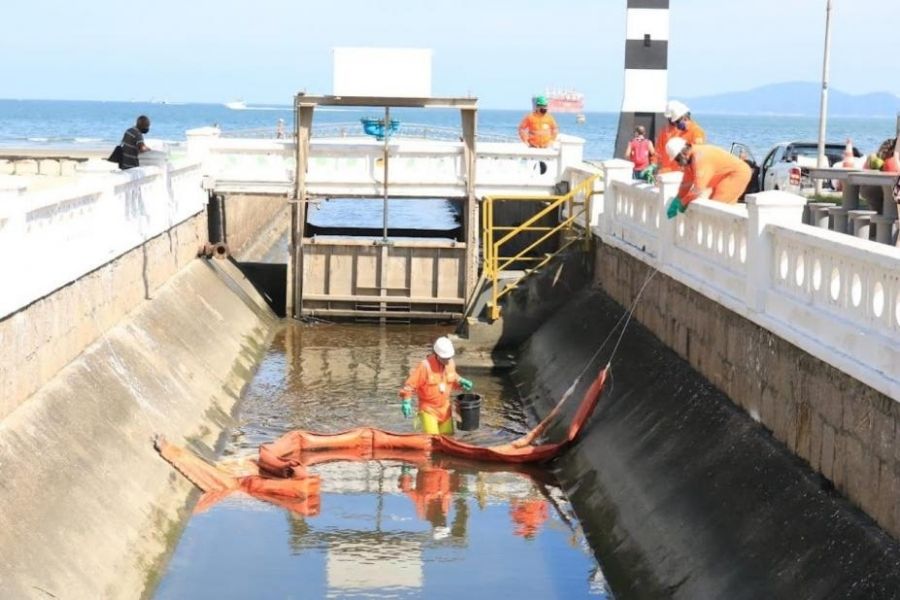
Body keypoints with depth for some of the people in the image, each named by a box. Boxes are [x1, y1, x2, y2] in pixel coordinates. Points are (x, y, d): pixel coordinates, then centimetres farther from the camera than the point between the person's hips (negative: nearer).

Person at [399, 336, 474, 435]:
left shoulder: (450, 363, -1)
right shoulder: (425, 366, -20)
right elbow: (410, 384, -18)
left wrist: (461, 382, -1)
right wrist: (406, 402, -25)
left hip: (445, 410, 6)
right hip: (428, 410, -6)